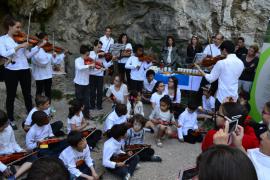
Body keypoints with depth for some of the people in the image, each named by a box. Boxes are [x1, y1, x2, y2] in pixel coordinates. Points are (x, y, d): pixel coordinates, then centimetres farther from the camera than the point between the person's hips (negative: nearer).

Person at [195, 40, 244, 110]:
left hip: (222, 97, -5)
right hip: (234, 98, 5)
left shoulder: (221, 63, -15)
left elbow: (211, 79, -7)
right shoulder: (241, 63, 2)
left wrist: (200, 70, 7)